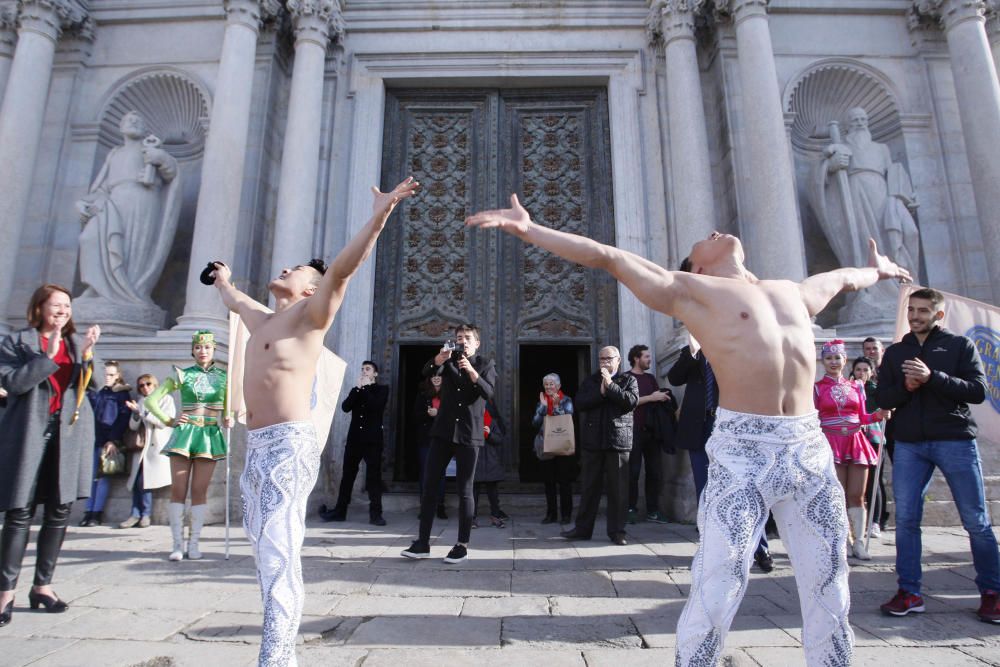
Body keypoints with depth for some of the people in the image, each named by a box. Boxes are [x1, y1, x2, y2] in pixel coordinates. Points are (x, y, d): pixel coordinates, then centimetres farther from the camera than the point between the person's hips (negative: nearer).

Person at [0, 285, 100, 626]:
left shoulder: (78, 342, 13)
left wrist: (87, 354, -15)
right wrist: (48, 355, -15)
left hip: (70, 434, 3)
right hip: (28, 434, -3)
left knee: (60, 511, 6)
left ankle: (42, 585, 18)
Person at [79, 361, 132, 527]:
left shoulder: (122, 393, 2)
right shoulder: (99, 393, 17)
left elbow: (123, 419, -5)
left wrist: (114, 440, -12)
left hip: (109, 440, -5)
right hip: (95, 439, 5)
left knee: (103, 476, -3)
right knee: (92, 475, 3)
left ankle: (97, 513, 0)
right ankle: (89, 512, 7)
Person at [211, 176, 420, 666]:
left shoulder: (309, 313, -2)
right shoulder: (261, 318, 21)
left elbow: (342, 269, -17)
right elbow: (234, 299, 44)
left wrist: (378, 218, -25)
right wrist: (224, 282, 63)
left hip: (289, 445, -8)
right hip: (256, 446, 8)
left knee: (279, 557, -11)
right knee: (266, 556, 12)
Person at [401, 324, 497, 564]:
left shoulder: (486, 364, 3)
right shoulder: (449, 359, 11)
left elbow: (488, 392, -13)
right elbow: (427, 372, -8)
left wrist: (470, 370, -26)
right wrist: (439, 358, -28)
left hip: (469, 434, -3)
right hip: (443, 431, 3)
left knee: (464, 490, 0)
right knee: (430, 485, 1)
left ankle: (462, 545, 9)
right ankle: (423, 542, 9)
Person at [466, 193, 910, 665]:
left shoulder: (792, 291, 22)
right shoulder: (691, 289, 5)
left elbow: (840, 279, 44)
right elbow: (609, 257, -1)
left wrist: (875, 270, 63)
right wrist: (528, 229, -5)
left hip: (810, 446, 5)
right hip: (741, 449, -5)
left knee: (829, 592, 11)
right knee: (716, 590, -6)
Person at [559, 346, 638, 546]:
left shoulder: (629, 380, 7)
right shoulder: (590, 381, 14)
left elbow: (632, 401, -11)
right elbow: (579, 404, 0)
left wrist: (610, 385, -12)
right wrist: (600, 392, -10)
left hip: (618, 440, -2)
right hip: (592, 441, 2)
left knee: (617, 488, 1)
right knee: (589, 487, 8)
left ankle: (616, 531, 13)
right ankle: (583, 528, 17)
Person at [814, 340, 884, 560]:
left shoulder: (856, 386, 12)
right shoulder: (817, 388, 2)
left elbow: (861, 417, 14)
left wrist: (878, 415, -4)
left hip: (855, 442, 3)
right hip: (832, 443, -3)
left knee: (857, 496, 4)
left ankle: (859, 543, 11)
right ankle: (844, 540, 9)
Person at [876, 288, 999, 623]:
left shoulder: (961, 345, 7)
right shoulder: (895, 352, 14)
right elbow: (882, 398, 9)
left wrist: (932, 377, -18)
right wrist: (906, 386, -10)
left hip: (955, 441, -2)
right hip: (908, 444, 2)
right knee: (905, 519, 0)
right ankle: (909, 592, 9)